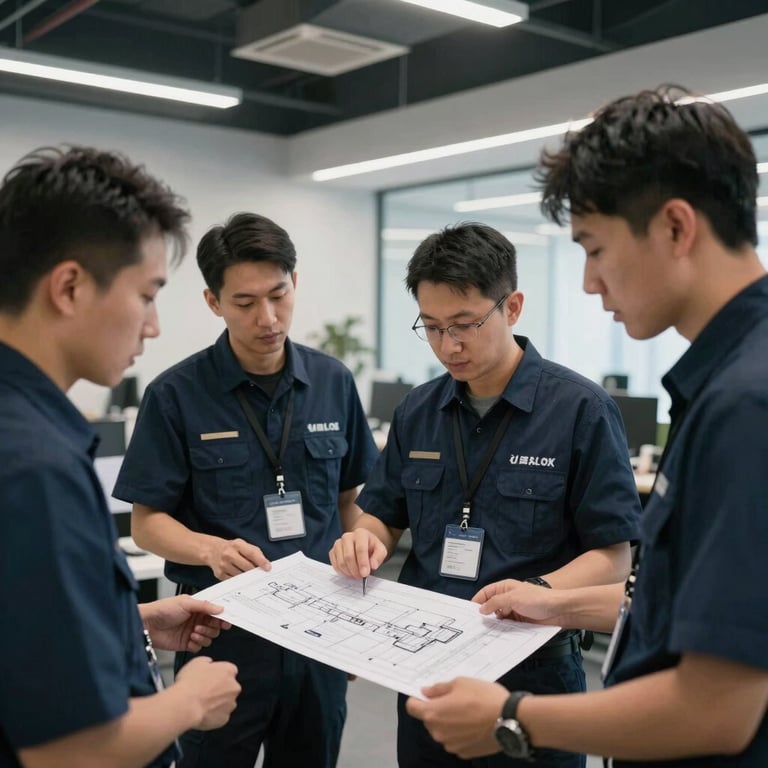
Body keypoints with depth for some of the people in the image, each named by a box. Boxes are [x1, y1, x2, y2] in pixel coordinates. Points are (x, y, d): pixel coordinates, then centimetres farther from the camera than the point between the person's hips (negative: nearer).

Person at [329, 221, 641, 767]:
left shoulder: (582, 409, -12)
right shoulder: (417, 412, 3)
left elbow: (613, 556, -11)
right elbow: (386, 518, 11)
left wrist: (540, 590, -28)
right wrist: (366, 539, -11)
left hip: (533, 668, -4)